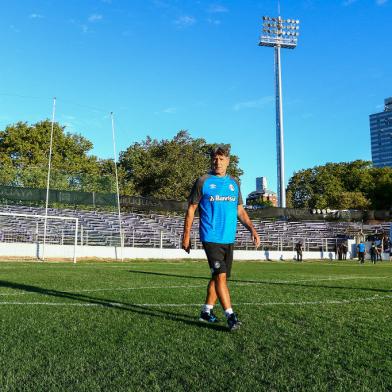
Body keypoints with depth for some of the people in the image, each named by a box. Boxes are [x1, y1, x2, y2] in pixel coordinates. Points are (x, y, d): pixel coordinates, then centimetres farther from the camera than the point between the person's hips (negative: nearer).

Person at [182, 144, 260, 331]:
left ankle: (206, 311, 25)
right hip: (211, 238, -5)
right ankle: (230, 316, -8)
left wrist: (252, 229, 4)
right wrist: (186, 236, -2)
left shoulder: (234, 183, 12)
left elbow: (240, 211, 18)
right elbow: (191, 209, 1)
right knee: (220, 275, -13)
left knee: (218, 276, 11)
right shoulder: (203, 181, -1)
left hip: (229, 239, 5)